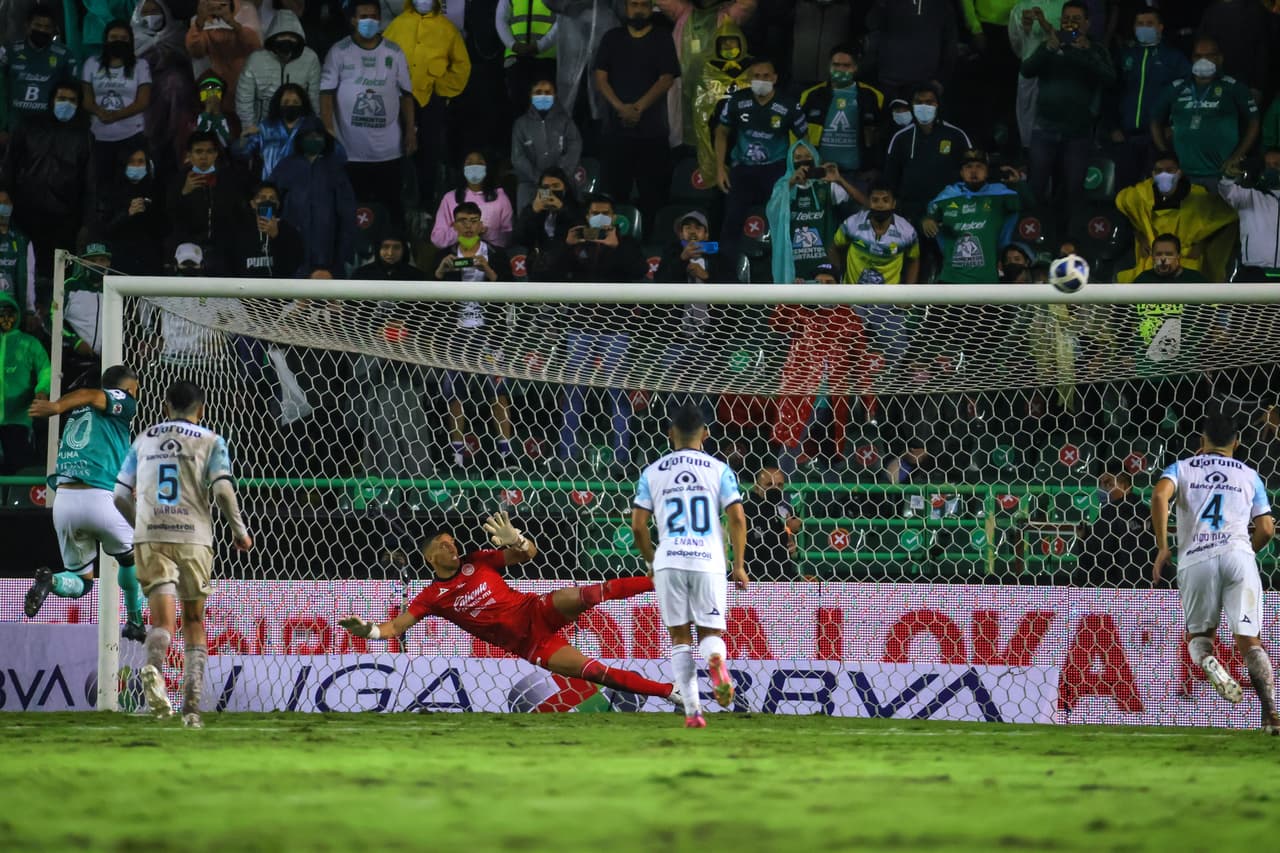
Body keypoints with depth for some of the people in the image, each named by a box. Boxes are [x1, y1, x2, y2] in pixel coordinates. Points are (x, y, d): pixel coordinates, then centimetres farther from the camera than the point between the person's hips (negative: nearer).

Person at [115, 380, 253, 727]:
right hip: (193, 538, -1)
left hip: (150, 538, 1)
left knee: (162, 619, -7)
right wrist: (239, 531, 6)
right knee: (194, 621, 11)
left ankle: (154, 665, -41)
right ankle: (192, 704, 5)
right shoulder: (209, 441, 6)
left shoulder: (144, 440, 15)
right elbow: (222, 489, -7)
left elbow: (121, 496, 15)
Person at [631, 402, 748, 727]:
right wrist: (739, 564, 6)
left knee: (680, 638, 10)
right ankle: (716, 659, -30)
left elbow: (638, 526, 5)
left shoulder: (653, 472, 8)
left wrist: (651, 561, 20)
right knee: (710, 632, 8)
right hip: (709, 562, 0)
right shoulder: (719, 469, 6)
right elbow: (737, 518, -2)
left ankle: (692, 711, -2)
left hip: (668, 562, 0)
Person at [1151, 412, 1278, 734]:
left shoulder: (1182, 468, 17)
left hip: (1195, 559, 0)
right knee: (1249, 639, 0)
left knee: (1198, 633, 16)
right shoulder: (1249, 475, 21)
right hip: (1237, 555, 0)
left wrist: (1162, 548, -1)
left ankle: (1207, 661, -20)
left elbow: (1160, 495, -4)